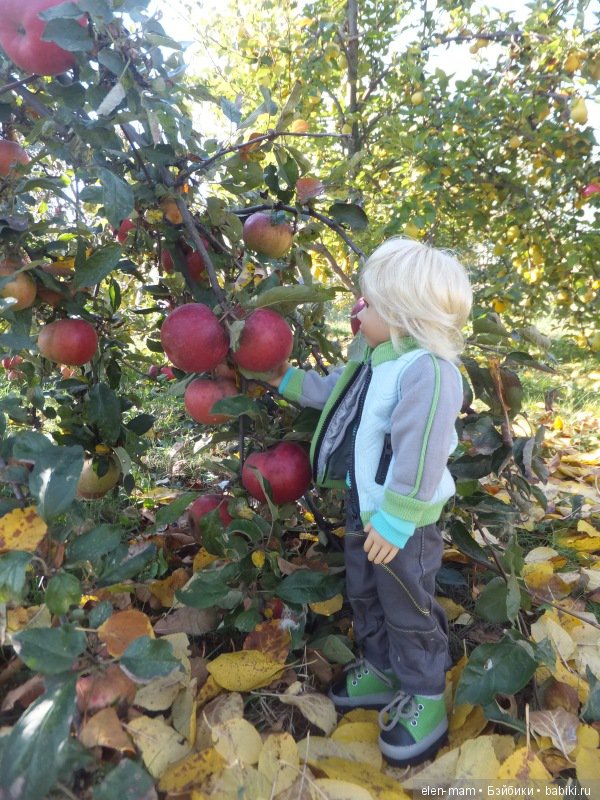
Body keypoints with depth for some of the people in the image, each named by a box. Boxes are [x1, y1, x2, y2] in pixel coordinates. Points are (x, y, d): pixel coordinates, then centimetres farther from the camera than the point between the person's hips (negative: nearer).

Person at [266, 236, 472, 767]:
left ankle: (425, 699, 35)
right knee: (365, 595, 25)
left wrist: (394, 524, -28)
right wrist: (288, 380, 23)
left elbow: (421, 460, -32)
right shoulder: (372, 357, 4)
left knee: (409, 611, 10)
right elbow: (333, 392, 22)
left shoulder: (428, 371, -29)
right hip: (366, 507, 10)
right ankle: (381, 670, 47)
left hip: (405, 521, -10)